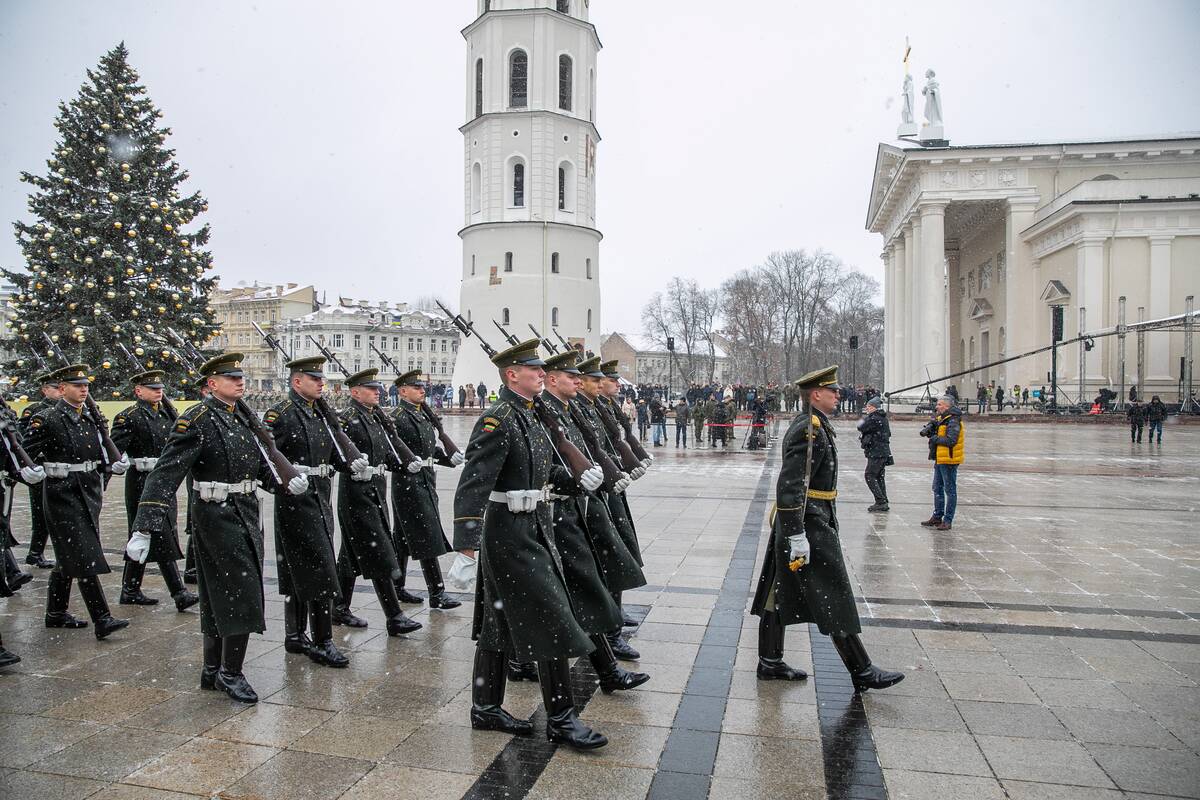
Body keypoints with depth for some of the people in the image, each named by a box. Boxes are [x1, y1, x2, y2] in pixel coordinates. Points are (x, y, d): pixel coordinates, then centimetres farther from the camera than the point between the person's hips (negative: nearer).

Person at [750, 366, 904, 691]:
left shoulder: (812, 425, 14)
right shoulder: (809, 430, -19)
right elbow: (789, 486, -25)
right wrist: (797, 537, -26)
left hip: (801, 522, 10)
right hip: (809, 526, -10)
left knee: (779, 594, 13)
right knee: (834, 600, 0)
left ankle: (770, 663, 22)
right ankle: (862, 673, 12)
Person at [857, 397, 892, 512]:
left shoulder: (874, 419, -16)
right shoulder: (882, 418, 15)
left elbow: (861, 427, -17)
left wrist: (863, 419, 3)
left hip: (876, 453, -10)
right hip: (884, 451, 10)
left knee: (869, 476, -7)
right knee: (879, 477, 14)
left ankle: (880, 502, -11)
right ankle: (883, 502, 17)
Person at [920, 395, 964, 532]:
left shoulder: (953, 422, -17)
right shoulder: (941, 418, 13)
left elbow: (950, 441, -26)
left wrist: (935, 438, -14)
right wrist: (928, 429, -7)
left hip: (949, 460, -10)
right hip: (939, 460, 10)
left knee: (950, 491, -1)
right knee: (937, 489, 17)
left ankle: (948, 520, 3)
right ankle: (937, 516, 27)